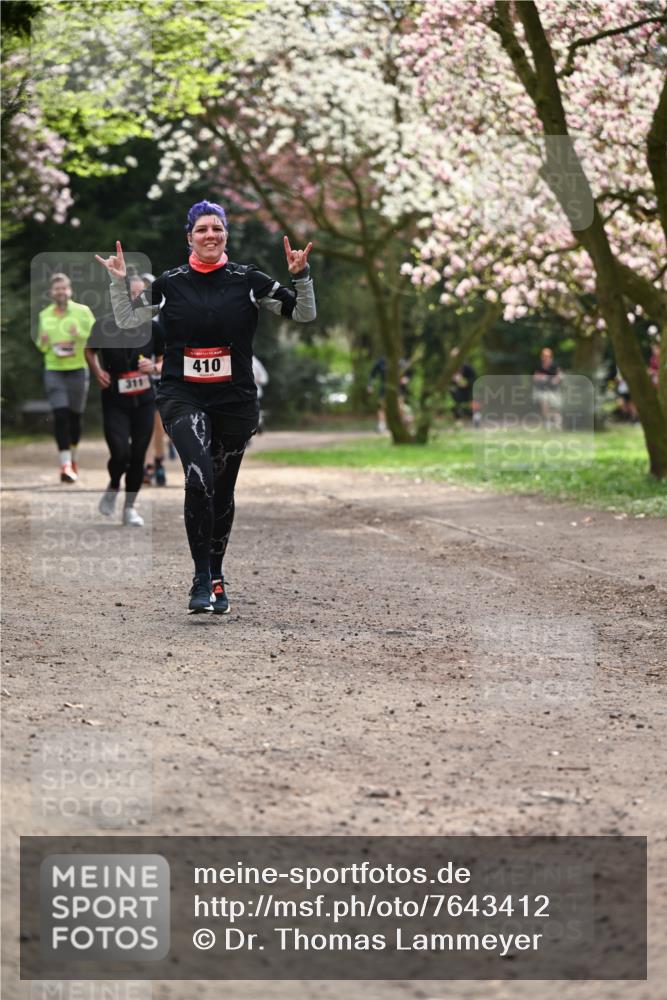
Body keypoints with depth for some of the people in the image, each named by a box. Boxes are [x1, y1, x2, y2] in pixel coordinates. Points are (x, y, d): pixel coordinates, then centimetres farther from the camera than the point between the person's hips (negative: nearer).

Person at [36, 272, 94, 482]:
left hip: (77, 370, -1)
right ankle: (65, 464, -16)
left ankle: (73, 458, 31)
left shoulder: (82, 311, 0)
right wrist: (43, 343, -5)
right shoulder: (44, 315, 9)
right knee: (60, 415, -14)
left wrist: (81, 335, -21)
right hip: (53, 370, 1)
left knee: (74, 416, 8)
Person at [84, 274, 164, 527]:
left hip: (144, 401, 2)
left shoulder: (151, 328, -5)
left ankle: (130, 507, 22)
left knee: (138, 456, 4)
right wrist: (97, 371, -6)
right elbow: (90, 350, 11)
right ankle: (113, 487, 20)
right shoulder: (105, 326, -9)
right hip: (114, 402, -2)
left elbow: (164, 362, 6)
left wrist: (155, 367, -16)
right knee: (120, 454, -14)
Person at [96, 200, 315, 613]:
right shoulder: (170, 282, 3)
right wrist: (119, 281, -2)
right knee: (200, 477, -24)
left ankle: (217, 579, 29)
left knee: (223, 490, 11)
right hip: (182, 397, -1)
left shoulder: (247, 280, 0)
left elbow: (304, 314, 1)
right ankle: (202, 579, -17)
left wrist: (301, 276, -15)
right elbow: (127, 319, 13)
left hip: (235, 401, 2)